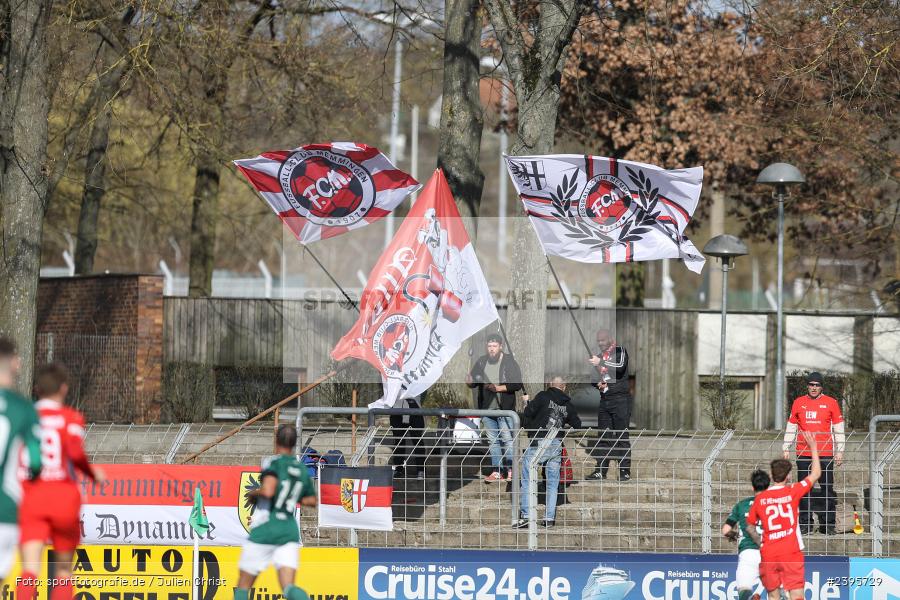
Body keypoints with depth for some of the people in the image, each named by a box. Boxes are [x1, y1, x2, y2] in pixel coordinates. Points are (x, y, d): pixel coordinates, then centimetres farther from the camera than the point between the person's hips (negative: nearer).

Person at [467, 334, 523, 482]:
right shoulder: (481, 362, 9)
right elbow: (473, 383, 10)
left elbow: (517, 385, -10)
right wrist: (470, 381, -14)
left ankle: (510, 471, -1)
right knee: (493, 441, 8)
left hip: (504, 409, -5)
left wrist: (498, 388, -19)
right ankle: (497, 471, 12)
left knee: (507, 440, -5)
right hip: (487, 409, 5)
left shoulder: (509, 362, -4)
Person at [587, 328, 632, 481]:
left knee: (622, 437, -7)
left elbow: (621, 367, -21)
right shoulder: (598, 355, 18)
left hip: (620, 398, -7)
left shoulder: (619, 351, -2)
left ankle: (625, 471, -7)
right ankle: (601, 470, 7)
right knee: (603, 437, 6)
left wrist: (601, 362, -27)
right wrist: (597, 384, 4)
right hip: (604, 399, 7)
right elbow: (593, 379, 26)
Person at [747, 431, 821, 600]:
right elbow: (816, 474, 8)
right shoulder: (792, 492, -5)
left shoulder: (760, 499, 3)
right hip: (791, 553, -3)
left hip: (768, 554, 3)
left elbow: (750, 527, 12)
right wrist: (813, 448, 17)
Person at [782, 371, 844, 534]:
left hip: (825, 453, -2)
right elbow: (790, 427, 15)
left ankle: (828, 524, 2)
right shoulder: (798, 403, 9)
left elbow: (838, 428, 6)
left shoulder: (831, 403, 4)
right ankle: (805, 523, 8)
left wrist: (840, 451, 0)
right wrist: (786, 449, 9)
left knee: (827, 489, -3)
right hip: (803, 453, 2)